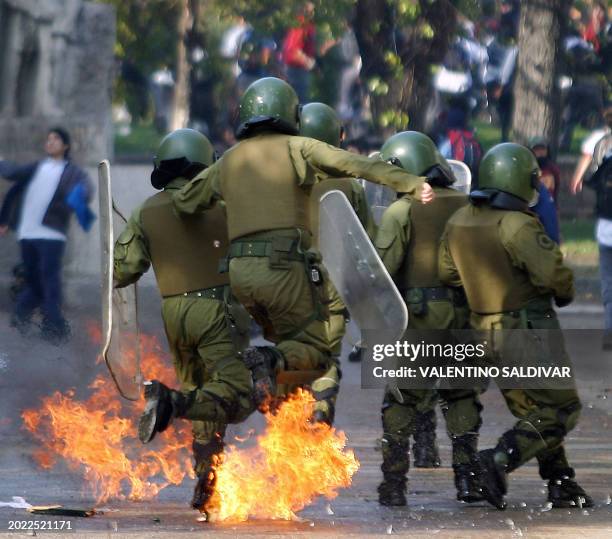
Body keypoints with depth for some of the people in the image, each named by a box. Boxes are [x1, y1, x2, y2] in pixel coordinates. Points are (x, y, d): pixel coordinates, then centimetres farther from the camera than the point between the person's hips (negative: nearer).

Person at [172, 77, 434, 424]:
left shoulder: (230, 161, 17)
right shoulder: (296, 149, 2)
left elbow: (185, 203, 26)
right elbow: (355, 164, -11)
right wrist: (411, 184, -19)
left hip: (241, 269, 5)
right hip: (285, 266, -5)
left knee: (286, 339, 29)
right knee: (315, 353, -1)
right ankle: (272, 362, -32)